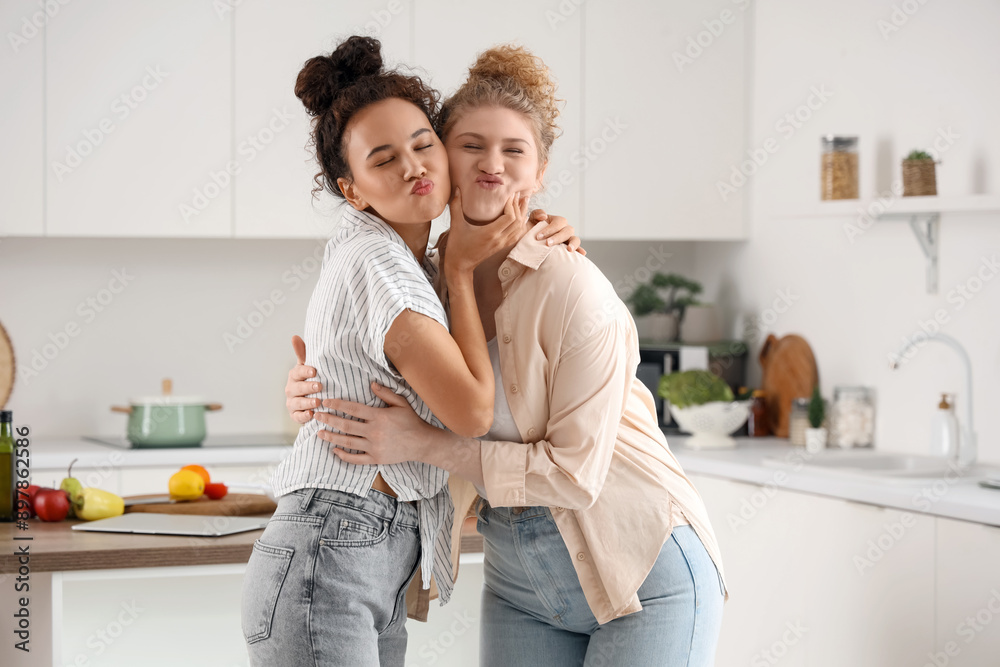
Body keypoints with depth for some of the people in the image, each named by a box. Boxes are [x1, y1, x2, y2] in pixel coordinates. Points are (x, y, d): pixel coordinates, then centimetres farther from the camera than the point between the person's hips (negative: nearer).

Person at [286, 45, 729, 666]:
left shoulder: (572, 289, -18)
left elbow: (576, 472, -20)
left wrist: (426, 443, -22)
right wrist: (317, 391, -6)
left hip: (645, 575, -5)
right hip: (519, 586, 5)